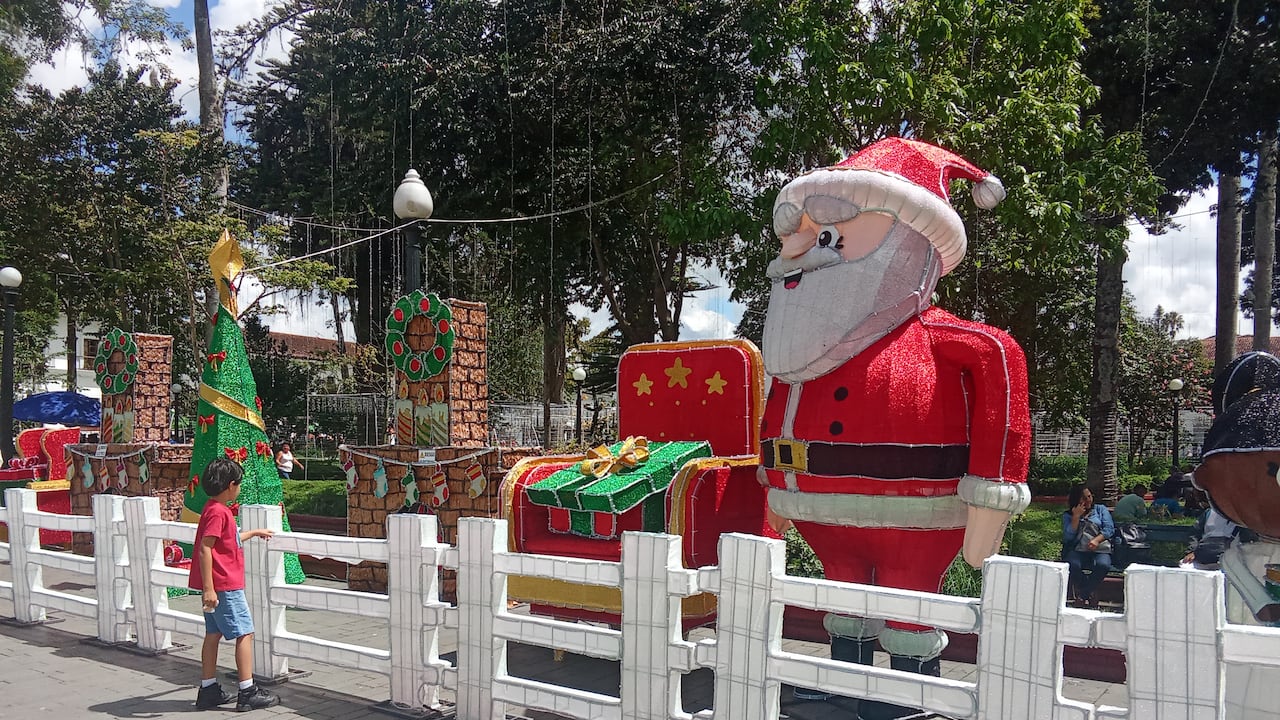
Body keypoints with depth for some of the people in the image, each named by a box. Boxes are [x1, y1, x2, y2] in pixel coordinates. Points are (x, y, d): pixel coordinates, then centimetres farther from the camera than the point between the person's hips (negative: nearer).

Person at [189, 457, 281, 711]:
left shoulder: (217, 510, 14)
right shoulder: (217, 512, -17)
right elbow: (204, 549, -23)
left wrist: (254, 533, 43)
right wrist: (208, 588, -25)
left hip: (216, 586, 10)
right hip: (224, 585, -10)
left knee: (214, 634, 13)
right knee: (245, 633, -5)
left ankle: (209, 690, 20)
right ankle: (248, 693, -2)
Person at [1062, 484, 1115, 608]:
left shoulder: (1101, 509, 20)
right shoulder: (1068, 515, 16)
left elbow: (1109, 528, 4)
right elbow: (1068, 536, 1)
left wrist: (1097, 540, -15)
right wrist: (1076, 516, -3)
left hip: (1100, 549, 1)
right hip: (1077, 550, -1)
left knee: (1103, 565, -35)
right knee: (1073, 565, -36)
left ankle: (1082, 594, -15)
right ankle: (1087, 595, -10)